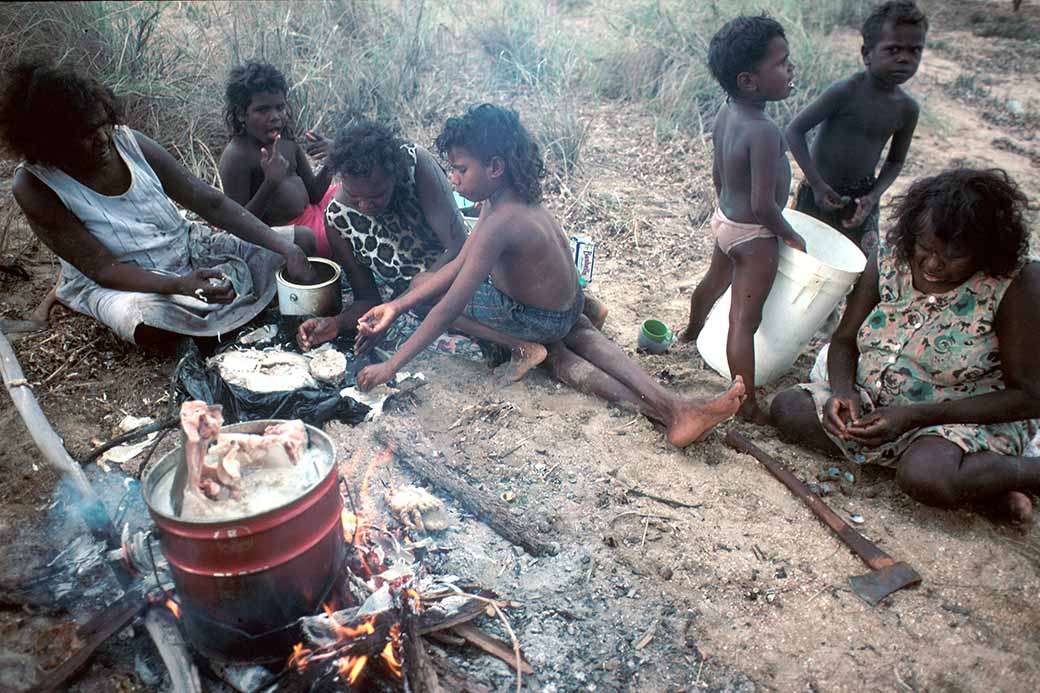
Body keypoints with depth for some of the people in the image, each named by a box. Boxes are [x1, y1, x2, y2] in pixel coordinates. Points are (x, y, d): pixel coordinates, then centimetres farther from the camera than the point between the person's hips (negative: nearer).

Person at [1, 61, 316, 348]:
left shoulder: (130, 142, -11)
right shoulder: (35, 187, -18)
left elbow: (210, 202, -13)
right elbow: (103, 268, -21)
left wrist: (286, 249, -24)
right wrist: (181, 286, -40)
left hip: (184, 249, 3)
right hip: (121, 281, -3)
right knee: (153, 324, -38)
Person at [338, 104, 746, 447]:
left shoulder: (500, 222, -30)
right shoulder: (508, 198, -3)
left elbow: (449, 307, -31)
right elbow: (459, 265, -2)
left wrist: (392, 366, -26)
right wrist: (396, 307, -7)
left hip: (539, 319, -6)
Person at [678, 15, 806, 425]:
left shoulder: (726, 114, -4)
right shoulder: (764, 132, -30)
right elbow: (763, 205, -28)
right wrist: (791, 237, -12)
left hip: (725, 219, 9)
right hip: (754, 237, -9)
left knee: (714, 281, 33)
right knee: (744, 321, -4)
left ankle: (693, 330, 61)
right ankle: (747, 407, 6)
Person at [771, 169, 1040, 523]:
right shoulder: (890, 259, -6)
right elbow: (844, 340, 3)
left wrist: (916, 416, -25)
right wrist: (843, 391, -20)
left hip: (972, 418, -7)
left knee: (925, 475, -39)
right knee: (787, 407, -15)